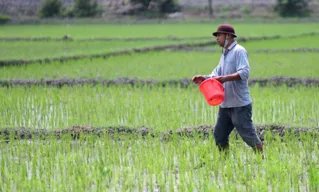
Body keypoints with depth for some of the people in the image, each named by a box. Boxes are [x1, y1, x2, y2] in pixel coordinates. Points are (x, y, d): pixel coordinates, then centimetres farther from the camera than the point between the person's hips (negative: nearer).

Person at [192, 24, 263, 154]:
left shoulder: (239, 51, -10)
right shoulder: (225, 54, 18)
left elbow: (244, 72, -22)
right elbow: (216, 75, 16)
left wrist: (225, 78, -31)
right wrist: (204, 78, -2)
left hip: (240, 104, -9)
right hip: (225, 104, 9)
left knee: (248, 135, -5)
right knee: (219, 135, 11)